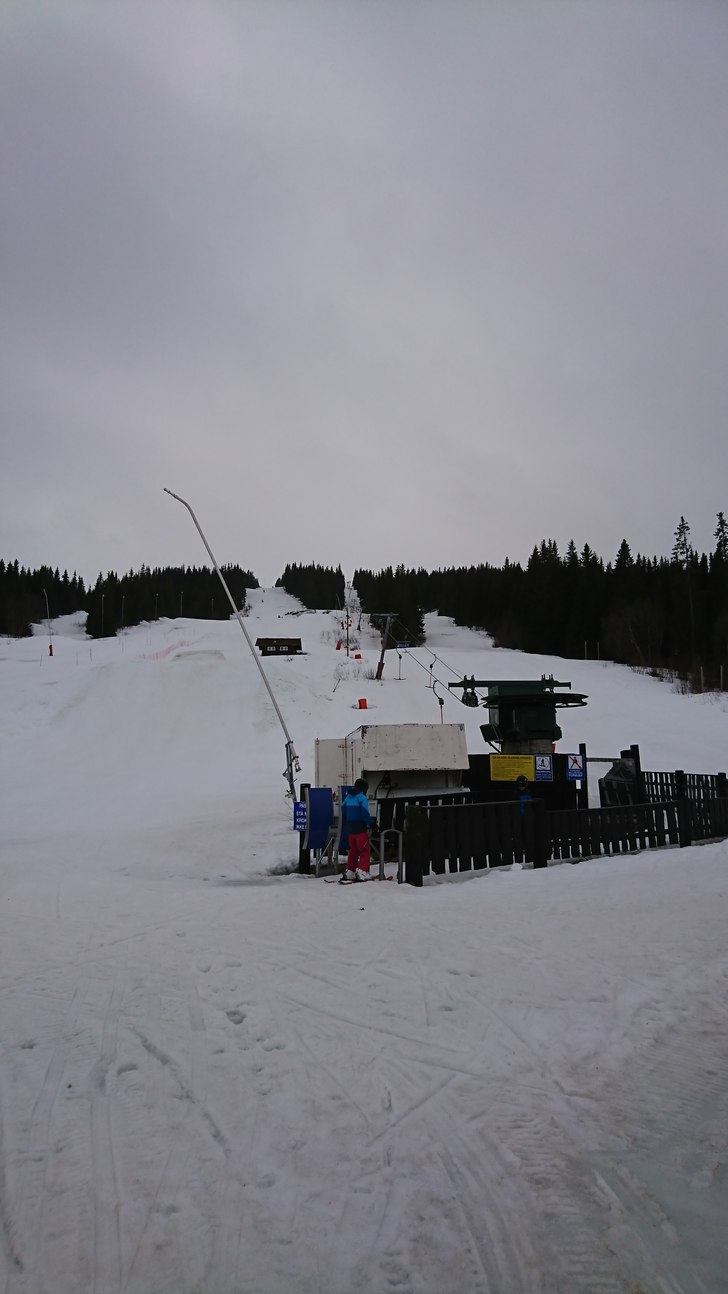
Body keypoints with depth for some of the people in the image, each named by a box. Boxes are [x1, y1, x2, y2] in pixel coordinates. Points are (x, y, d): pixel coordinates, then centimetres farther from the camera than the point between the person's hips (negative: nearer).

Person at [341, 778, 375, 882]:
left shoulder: (348, 797, 11)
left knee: (353, 851, 16)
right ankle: (362, 872, -8)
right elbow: (365, 814, -19)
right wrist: (372, 821, -4)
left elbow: (343, 811, 15)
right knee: (365, 851, 0)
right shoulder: (362, 798, -11)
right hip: (360, 829, -7)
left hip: (350, 829, 7)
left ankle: (349, 872, 17)